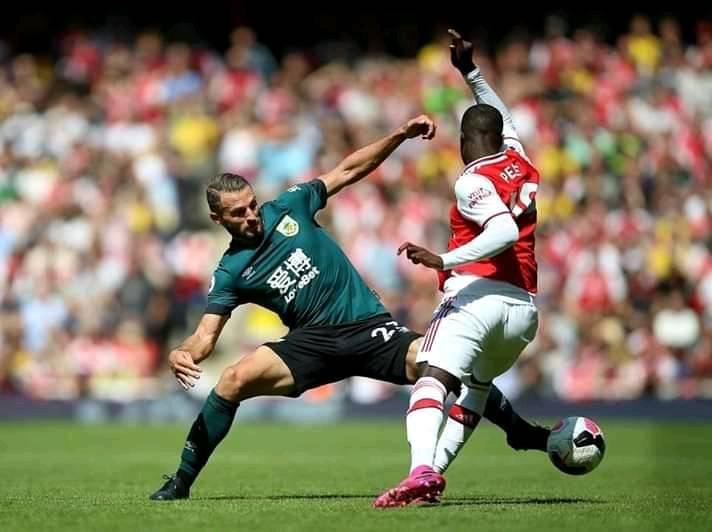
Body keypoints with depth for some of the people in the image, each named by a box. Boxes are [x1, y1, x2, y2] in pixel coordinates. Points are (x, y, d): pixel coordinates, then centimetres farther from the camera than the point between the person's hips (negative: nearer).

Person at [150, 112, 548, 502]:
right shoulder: (231, 271, 1)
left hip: (370, 327, 0)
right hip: (313, 341, 0)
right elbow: (207, 334, -3)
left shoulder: (288, 208, 3)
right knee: (235, 380, -24)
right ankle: (181, 481, -10)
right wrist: (184, 354, -27)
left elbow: (348, 171, 10)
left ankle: (521, 432, -8)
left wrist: (402, 135, 2)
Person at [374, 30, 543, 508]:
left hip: (477, 293, -7)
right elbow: (502, 118, 41)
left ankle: (423, 471, -45)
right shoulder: (521, 164, 18)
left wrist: (444, 260, -24)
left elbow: (505, 232, -19)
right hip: (524, 307, 7)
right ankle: (436, 467, 6)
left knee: (433, 380, -21)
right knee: (475, 389, 25)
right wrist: (471, 71, 46)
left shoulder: (473, 181, -2)